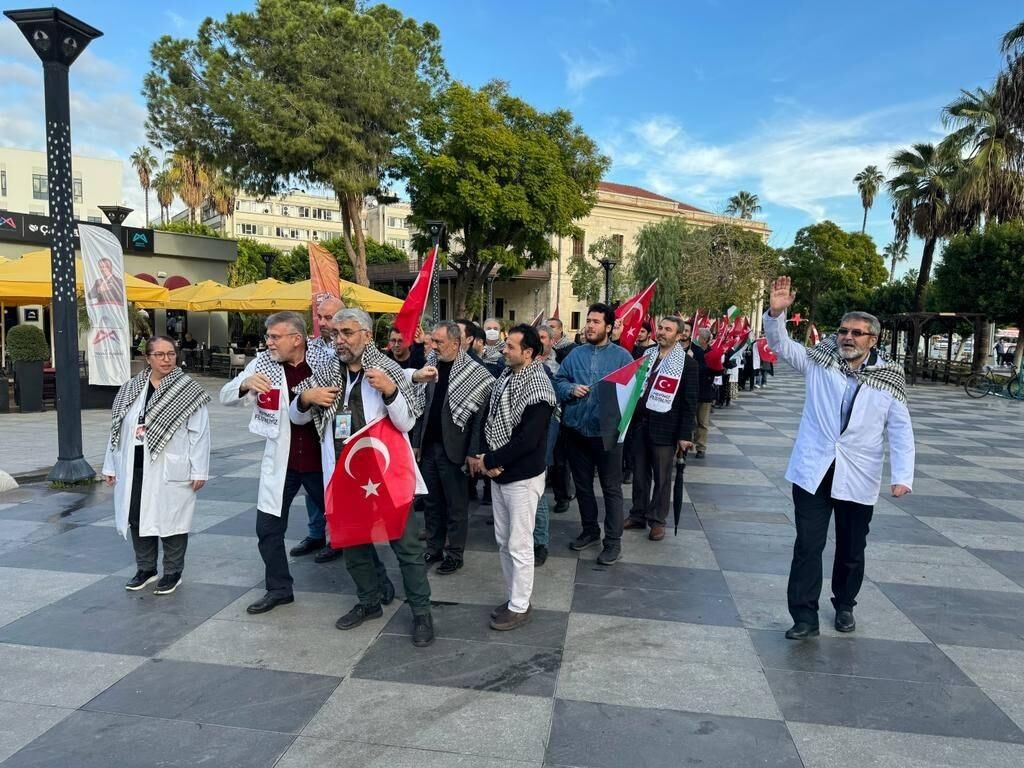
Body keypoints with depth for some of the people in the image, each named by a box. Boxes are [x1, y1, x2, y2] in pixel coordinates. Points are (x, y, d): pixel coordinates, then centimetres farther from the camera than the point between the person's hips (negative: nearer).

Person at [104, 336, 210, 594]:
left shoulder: (189, 391, -7)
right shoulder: (130, 389, 7)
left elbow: (199, 433, -8)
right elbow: (117, 429, 11)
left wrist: (199, 471, -11)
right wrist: (110, 466, 12)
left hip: (170, 471, -5)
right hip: (134, 468, 5)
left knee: (170, 520, 4)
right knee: (137, 519, 14)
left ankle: (173, 572, 20)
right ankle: (145, 568, 32)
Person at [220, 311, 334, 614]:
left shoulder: (326, 359, -10)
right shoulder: (262, 363, -4)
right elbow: (225, 397, -2)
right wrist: (245, 384, -23)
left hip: (321, 459, -2)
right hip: (280, 461, 3)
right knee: (267, 527, 7)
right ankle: (279, 588, 26)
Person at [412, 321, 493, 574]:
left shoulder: (476, 373, -11)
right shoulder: (430, 366, 5)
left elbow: (480, 415, -12)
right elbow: (422, 408, 10)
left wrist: (473, 452, -15)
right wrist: (416, 443, 8)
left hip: (453, 449, -5)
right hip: (428, 446, 5)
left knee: (456, 505, 7)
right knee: (431, 502, 15)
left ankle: (455, 553, 20)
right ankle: (434, 548, 29)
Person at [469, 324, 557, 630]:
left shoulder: (537, 387, -19)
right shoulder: (505, 376, 5)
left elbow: (527, 439, -23)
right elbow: (490, 418, 9)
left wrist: (490, 460, -16)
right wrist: (487, 458, -6)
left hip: (523, 476, -8)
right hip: (500, 473, 8)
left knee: (519, 546, 3)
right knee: (503, 541, 17)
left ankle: (520, 607, 18)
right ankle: (513, 597, 31)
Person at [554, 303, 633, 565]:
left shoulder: (621, 356, -3)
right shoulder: (575, 354, 7)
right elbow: (558, 382, 9)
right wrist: (571, 389, -10)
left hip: (607, 431, -4)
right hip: (576, 430, 4)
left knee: (611, 487, 3)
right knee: (582, 484, 16)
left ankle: (613, 540, 14)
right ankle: (589, 531, 33)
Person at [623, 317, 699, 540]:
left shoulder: (687, 363, -6)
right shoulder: (646, 355, 8)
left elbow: (690, 402, -7)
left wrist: (685, 435, -11)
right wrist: (631, 419, 6)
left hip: (665, 428, -4)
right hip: (640, 424, 5)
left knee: (662, 477, 6)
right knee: (640, 474, 14)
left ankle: (657, 520, 18)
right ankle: (638, 515, 26)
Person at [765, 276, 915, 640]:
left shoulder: (889, 379, -1)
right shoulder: (819, 362, 1)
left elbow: (900, 431, -1)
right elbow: (781, 344, -7)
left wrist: (903, 476, -11)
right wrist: (776, 312, -27)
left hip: (857, 477, 1)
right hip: (813, 471, 0)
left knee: (851, 550, 16)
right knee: (808, 545, -1)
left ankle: (844, 606, 37)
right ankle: (805, 617, 6)